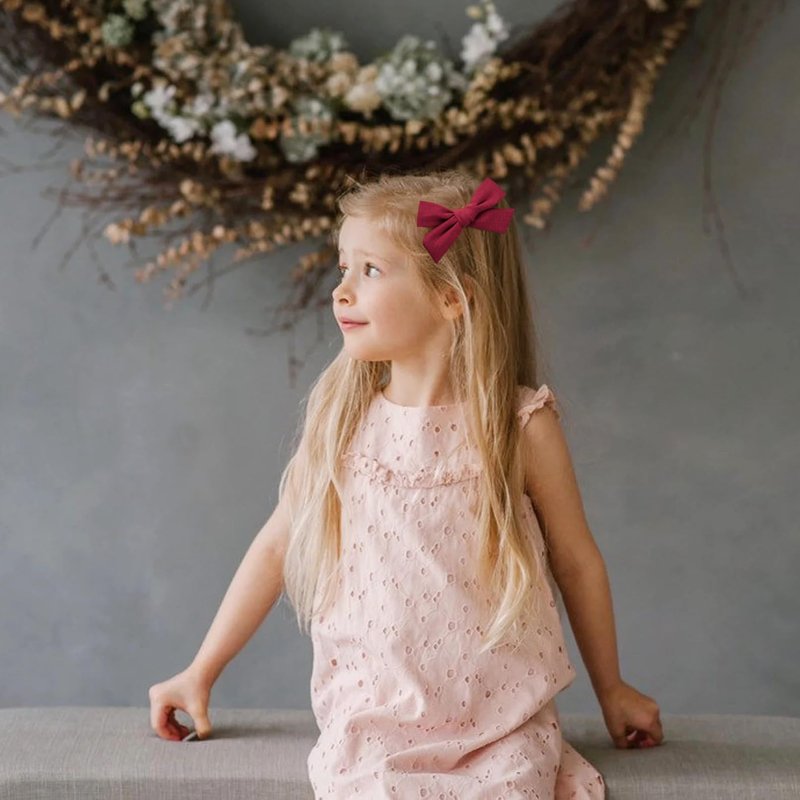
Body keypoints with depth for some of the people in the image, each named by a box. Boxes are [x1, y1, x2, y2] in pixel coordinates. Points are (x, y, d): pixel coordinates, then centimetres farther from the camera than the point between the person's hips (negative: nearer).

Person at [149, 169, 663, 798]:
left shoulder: (521, 425, -7)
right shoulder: (340, 422, 0)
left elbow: (576, 562, 5)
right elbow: (278, 545, 10)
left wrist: (612, 689, 15)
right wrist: (202, 672, 13)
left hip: (502, 717, -1)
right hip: (374, 715, 1)